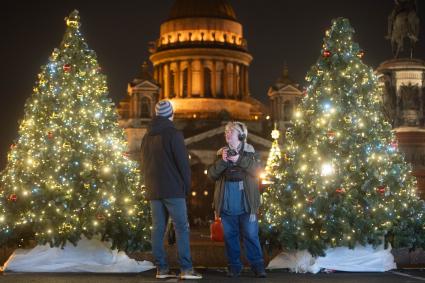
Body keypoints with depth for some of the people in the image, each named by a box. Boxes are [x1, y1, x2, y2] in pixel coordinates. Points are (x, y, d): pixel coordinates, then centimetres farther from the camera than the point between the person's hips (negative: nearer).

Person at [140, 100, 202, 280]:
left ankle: (161, 268, 5)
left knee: (157, 229, 6)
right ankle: (186, 269, -9)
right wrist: (187, 185, 0)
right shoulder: (173, 134, -8)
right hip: (172, 189, -6)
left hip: (153, 190, 7)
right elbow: (183, 162, -11)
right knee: (181, 228, -5)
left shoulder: (147, 137, 14)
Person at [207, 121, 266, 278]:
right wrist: (222, 161, -16)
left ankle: (258, 265, 6)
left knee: (251, 235, -1)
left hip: (246, 204, -3)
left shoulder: (249, 152, 3)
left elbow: (257, 170, -12)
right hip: (227, 204, 3)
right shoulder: (221, 153, 10)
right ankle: (234, 266, 15)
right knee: (230, 236, 7)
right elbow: (212, 174, 0)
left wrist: (240, 159, -21)